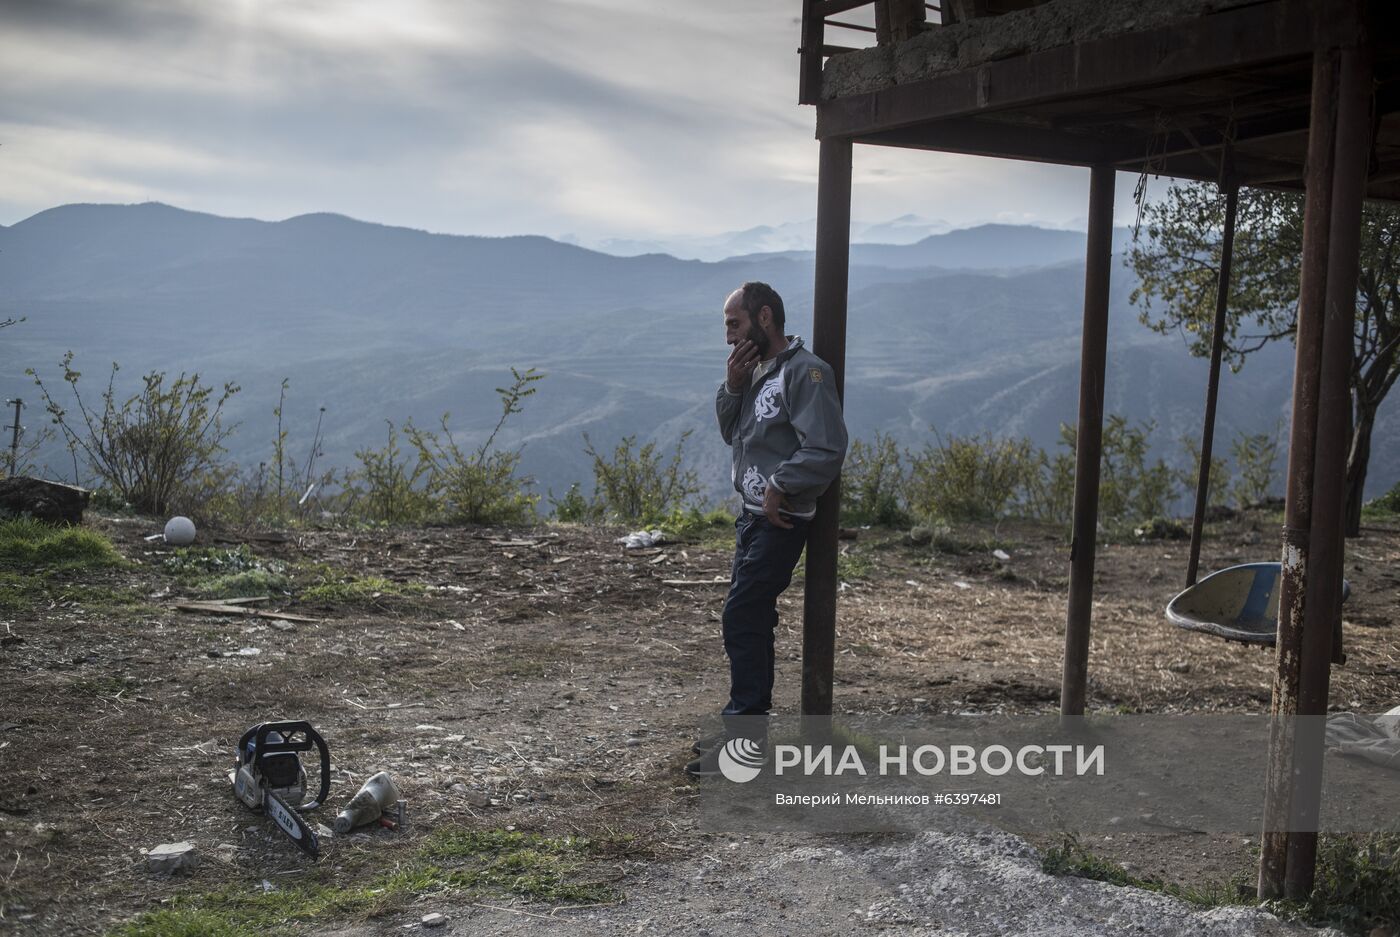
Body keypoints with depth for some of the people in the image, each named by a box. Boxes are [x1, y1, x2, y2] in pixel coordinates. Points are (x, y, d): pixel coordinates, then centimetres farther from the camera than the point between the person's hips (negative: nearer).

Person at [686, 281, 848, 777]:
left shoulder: (805, 372, -17)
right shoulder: (756, 370, 13)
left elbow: (826, 450, -24)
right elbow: (731, 432, 17)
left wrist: (778, 489, -18)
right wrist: (732, 387, 1)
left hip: (779, 522, -10)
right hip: (752, 516, 10)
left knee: (742, 620, -10)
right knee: (752, 623, 15)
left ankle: (745, 740, -3)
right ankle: (747, 727, 26)